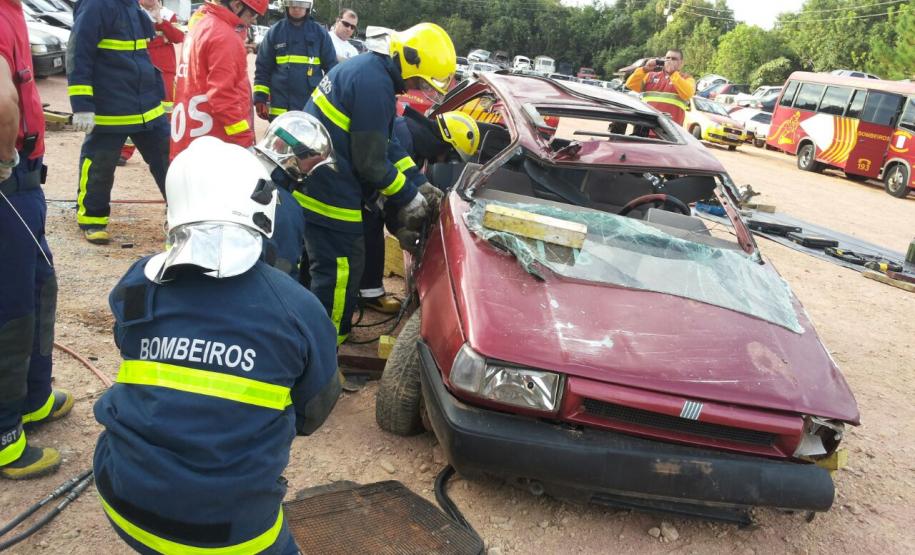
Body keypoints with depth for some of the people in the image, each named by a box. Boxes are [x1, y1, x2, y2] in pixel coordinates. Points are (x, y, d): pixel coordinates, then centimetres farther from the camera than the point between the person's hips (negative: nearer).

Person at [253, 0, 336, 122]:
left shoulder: (320, 33, 4)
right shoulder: (275, 31, 4)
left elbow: (331, 67, 7)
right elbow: (262, 68, 6)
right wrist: (260, 98, -1)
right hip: (279, 108, 0)